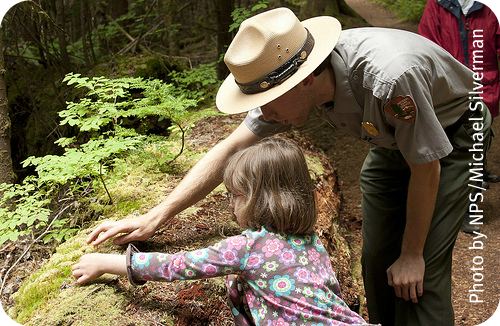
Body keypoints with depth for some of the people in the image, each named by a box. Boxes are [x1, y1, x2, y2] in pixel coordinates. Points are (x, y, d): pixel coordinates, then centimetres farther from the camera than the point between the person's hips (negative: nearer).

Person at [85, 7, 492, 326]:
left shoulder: (389, 77, -42)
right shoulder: (284, 77, -22)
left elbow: (426, 169, -27)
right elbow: (229, 149, -16)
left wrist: (412, 255, -14)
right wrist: (154, 217, -17)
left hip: (453, 134, -5)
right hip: (391, 141, 5)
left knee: (422, 272, -9)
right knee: (377, 259, 5)